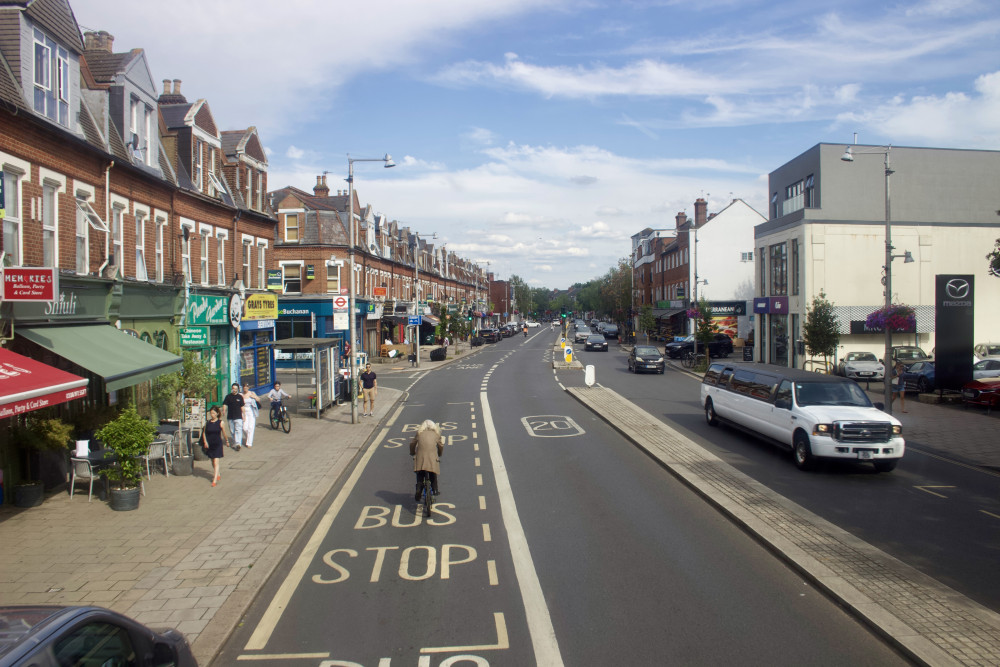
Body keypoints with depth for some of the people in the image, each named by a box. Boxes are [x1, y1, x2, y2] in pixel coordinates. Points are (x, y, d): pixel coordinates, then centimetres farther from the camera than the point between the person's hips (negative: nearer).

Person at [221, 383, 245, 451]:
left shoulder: (240, 397, 3)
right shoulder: (228, 397, 4)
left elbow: (242, 407, 8)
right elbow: (224, 405, 2)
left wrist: (243, 415, 7)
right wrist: (224, 412, -14)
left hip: (238, 417, -2)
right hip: (230, 417, 2)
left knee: (238, 430, -13)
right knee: (232, 431, 11)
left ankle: (238, 444, -21)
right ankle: (234, 443, 25)